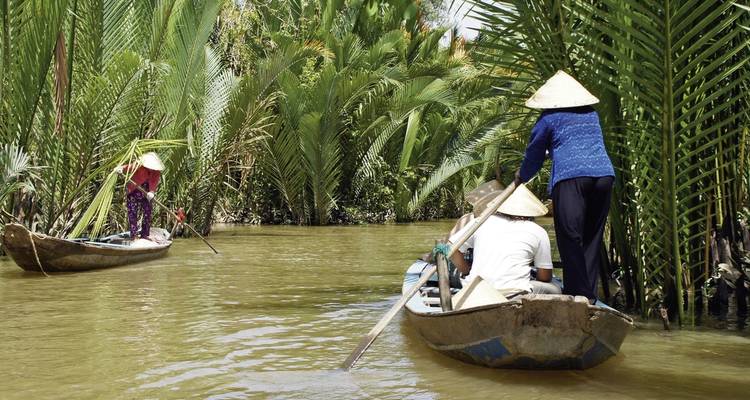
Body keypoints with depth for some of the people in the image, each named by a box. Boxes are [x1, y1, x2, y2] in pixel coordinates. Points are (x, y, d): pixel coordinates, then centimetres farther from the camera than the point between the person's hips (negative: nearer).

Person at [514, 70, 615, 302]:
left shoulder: (549, 118, 8)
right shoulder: (592, 114, 23)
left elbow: (534, 154, 16)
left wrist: (521, 177, 35)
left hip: (570, 175, -5)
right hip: (603, 173, 6)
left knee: (570, 237, -3)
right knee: (593, 236, 10)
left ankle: (578, 293, -7)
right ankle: (589, 293, 14)